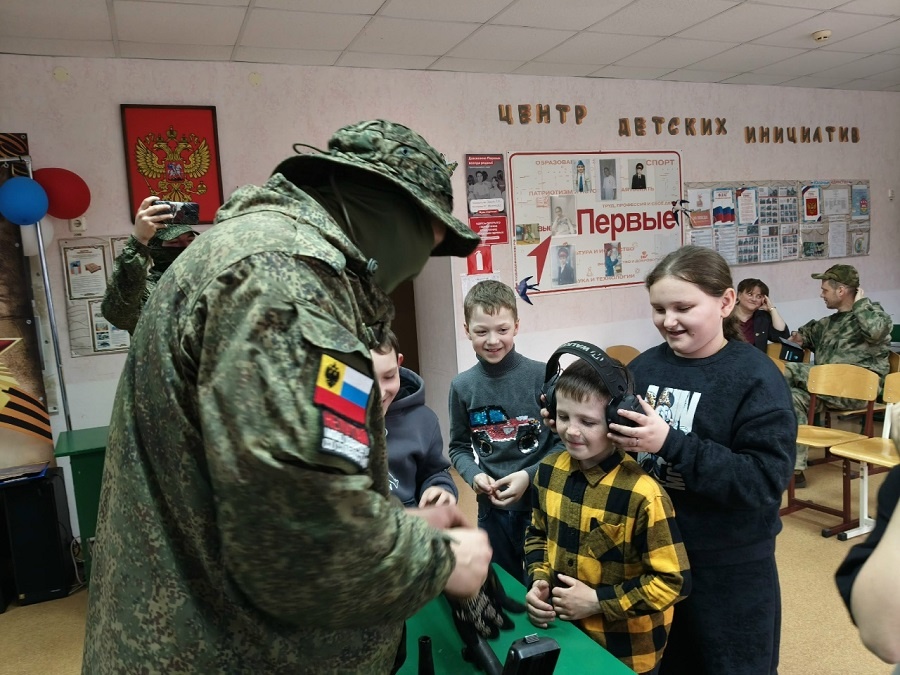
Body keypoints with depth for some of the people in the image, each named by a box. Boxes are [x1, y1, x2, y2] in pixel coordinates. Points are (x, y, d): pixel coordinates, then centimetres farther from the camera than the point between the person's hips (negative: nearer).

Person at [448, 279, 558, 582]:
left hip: (543, 502, -2)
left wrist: (530, 476, -16)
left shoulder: (542, 376, -13)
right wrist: (474, 475, -11)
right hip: (492, 508, 3)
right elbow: (459, 447, 7)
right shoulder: (462, 386, -4)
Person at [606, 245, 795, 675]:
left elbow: (766, 481, -23)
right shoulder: (645, 366, -1)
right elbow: (614, 436, 10)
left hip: (729, 569, -4)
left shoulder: (756, 378, -15)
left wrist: (671, 442, -30)